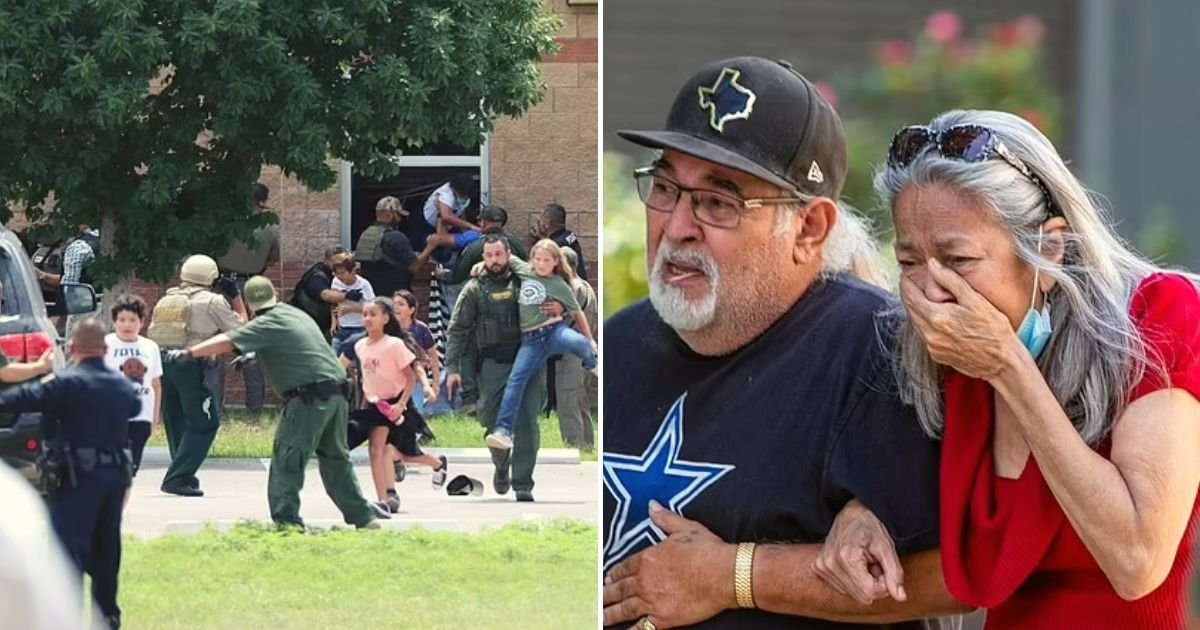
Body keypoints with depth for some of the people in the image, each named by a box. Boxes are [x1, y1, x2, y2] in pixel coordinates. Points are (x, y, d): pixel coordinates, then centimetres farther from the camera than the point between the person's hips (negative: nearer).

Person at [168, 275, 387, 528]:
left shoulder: (268, 324, -5)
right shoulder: (296, 314, 19)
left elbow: (227, 342, -15)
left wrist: (189, 353, -14)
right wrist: (255, 355, 42)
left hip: (309, 398, -8)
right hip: (337, 393, 8)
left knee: (286, 461, -3)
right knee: (335, 458, 21)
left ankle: (286, 521, -9)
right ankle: (363, 516, 23)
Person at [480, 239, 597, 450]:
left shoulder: (560, 286, 6)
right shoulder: (524, 271, 13)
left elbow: (577, 313, 13)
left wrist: (589, 340, 14)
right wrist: (485, 263, 16)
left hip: (554, 331, -2)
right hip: (530, 339, 2)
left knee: (579, 344, -35)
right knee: (516, 377, -18)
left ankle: (592, 364, 5)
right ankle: (503, 431, -25)